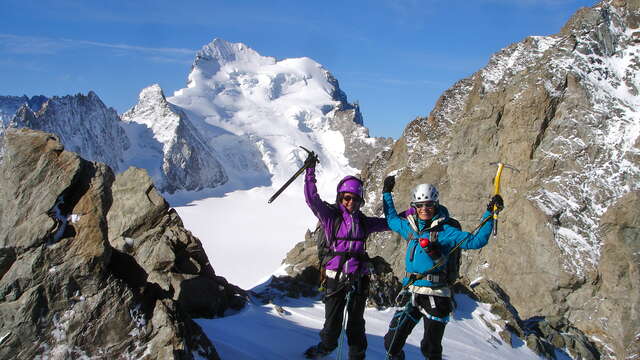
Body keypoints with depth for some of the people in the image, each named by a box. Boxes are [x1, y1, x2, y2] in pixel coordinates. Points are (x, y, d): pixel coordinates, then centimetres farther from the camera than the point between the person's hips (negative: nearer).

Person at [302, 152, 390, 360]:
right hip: (335, 277, -2)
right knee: (333, 319, 6)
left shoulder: (364, 222, 9)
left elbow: (390, 222, 16)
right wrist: (310, 171, -16)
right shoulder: (331, 216, -1)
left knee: (356, 321, 11)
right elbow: (312, 199, -11)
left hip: (359, 277, 2)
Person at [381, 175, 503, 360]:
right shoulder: (410, 227, 10)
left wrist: (489, 214, -19)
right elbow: (392, 219, 29)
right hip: (410, 292, 5)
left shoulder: (444, 231, -6)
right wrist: (387, 194, 31)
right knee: (391, 343, 9)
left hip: (435, 296, -5)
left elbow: (476, 241, -13)